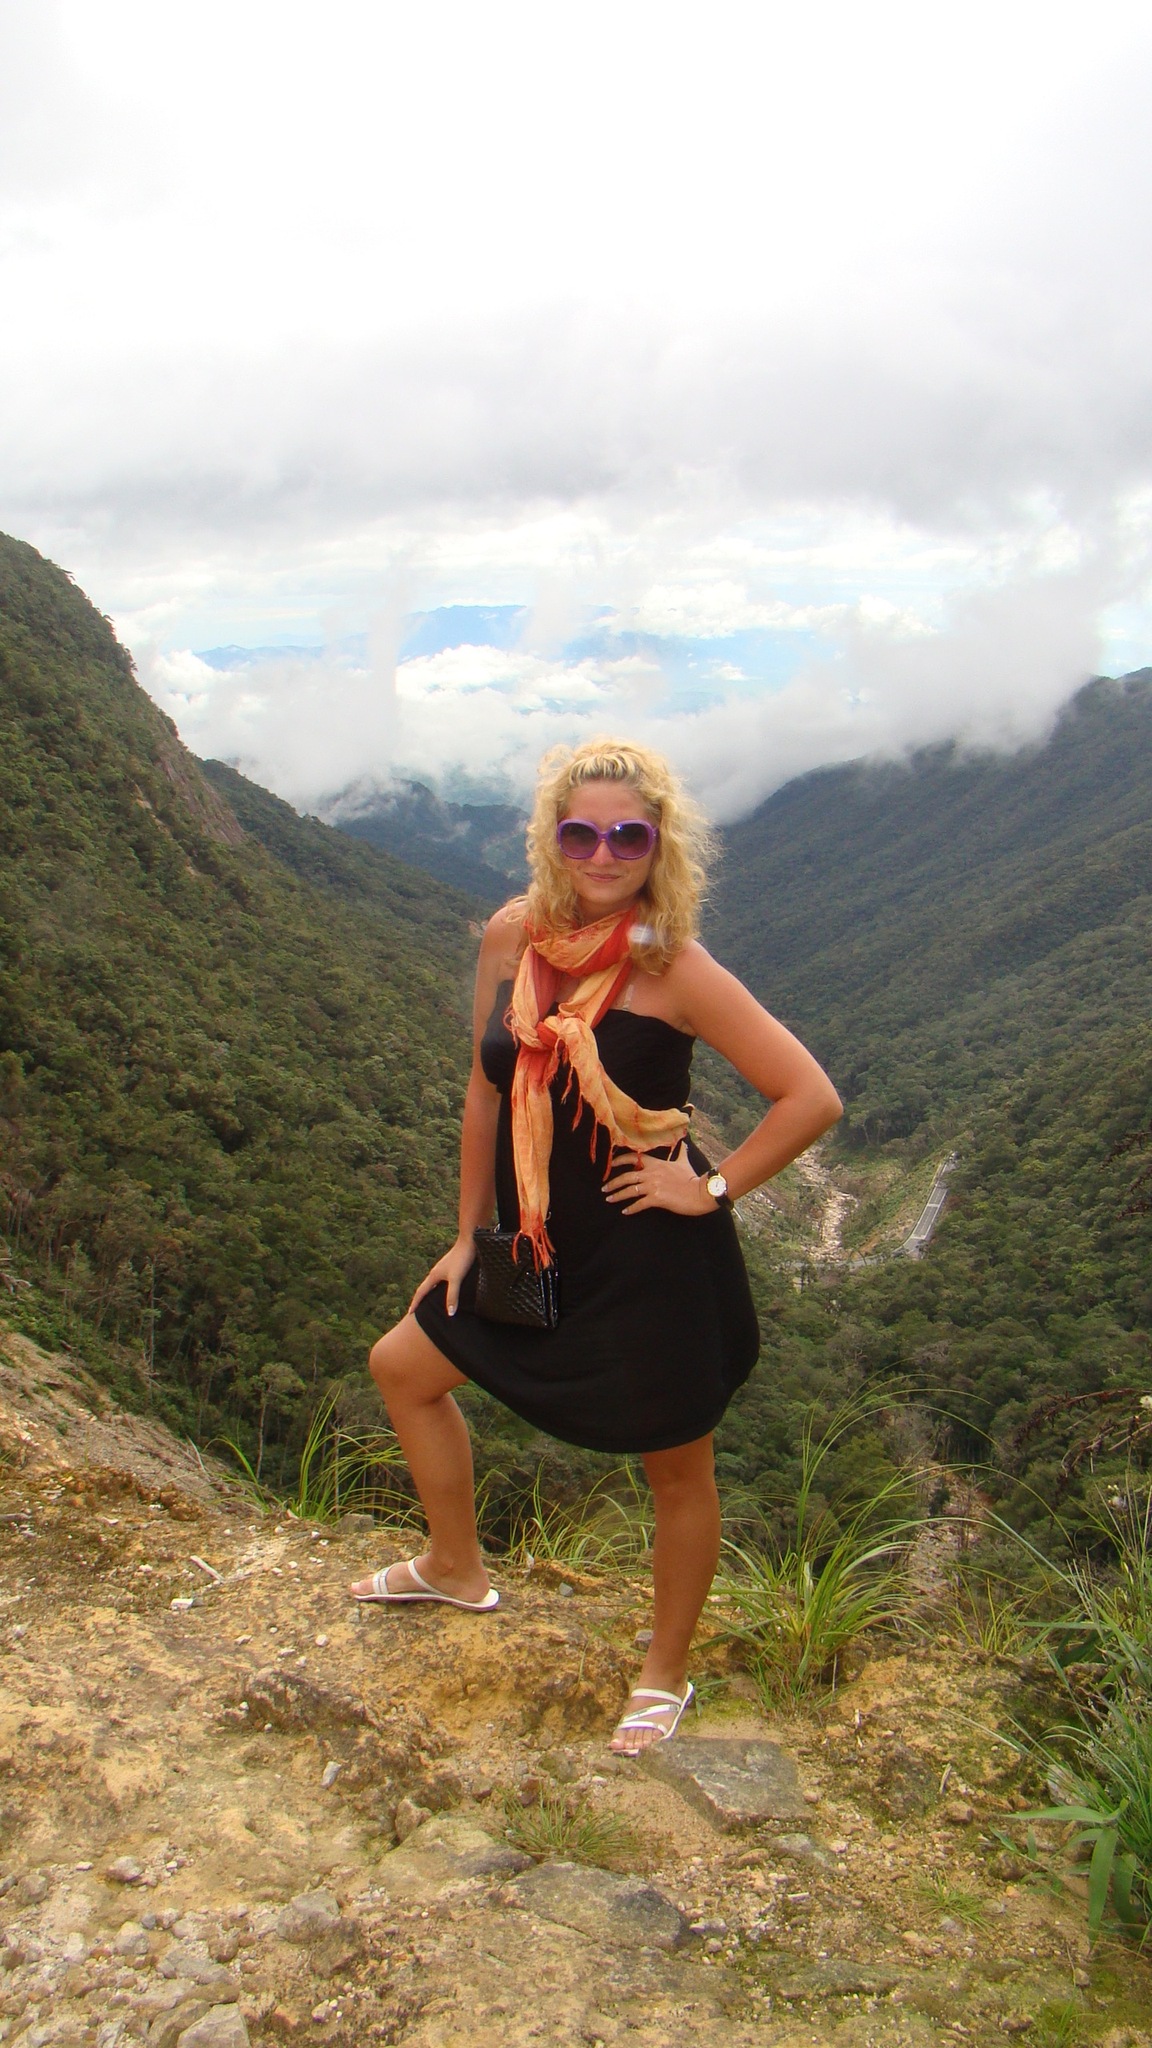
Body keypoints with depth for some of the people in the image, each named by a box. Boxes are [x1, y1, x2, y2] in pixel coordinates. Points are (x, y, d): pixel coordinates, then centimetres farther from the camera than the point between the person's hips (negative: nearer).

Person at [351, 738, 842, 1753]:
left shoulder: (676, 970, -20)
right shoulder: (513, 938, -4)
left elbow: (813, 1098, -20)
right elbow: (487, 1086, 6)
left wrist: (713, 1188, -15)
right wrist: (470, 1234, 10)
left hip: (655, 1261, -6)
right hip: (543, 1247, 7)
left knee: (678, 1472, 11)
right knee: (404, 1367, 20)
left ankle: (667, 1675, 36)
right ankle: (457, 1567, 43)